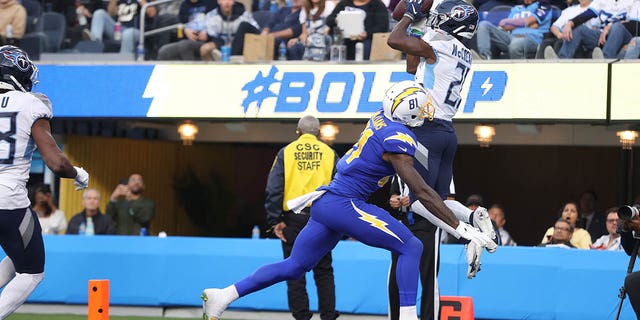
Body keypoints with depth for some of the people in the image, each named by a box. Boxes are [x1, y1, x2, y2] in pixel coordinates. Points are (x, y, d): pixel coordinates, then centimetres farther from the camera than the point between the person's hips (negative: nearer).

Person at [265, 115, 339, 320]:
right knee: (324, 271, 10)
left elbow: (274, 189, -5)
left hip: (293, 218, -1)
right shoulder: (329, 154, 5)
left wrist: (275, 220, -3)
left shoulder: (286, 153, 2)